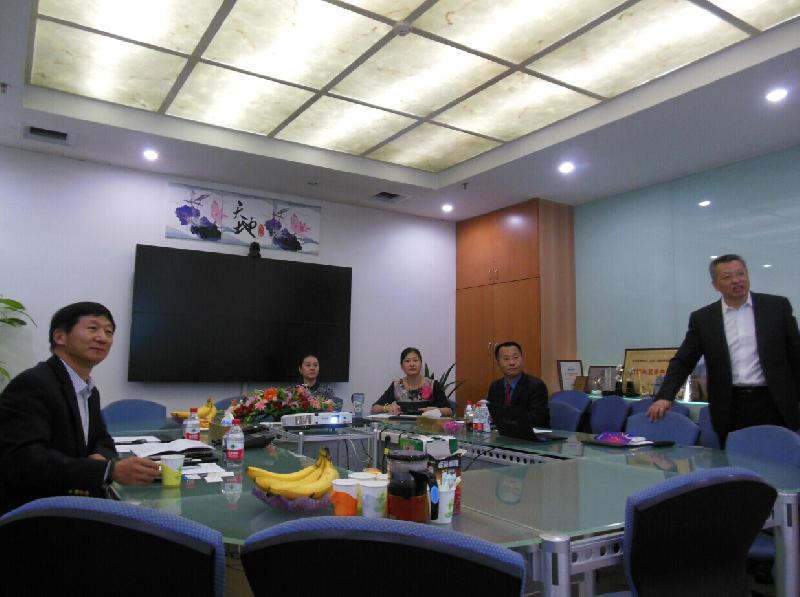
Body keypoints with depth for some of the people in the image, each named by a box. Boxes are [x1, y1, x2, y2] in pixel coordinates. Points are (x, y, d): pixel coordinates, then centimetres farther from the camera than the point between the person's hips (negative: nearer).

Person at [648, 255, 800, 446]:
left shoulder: (777, 306, 4)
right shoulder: (702, 318, 4)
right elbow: (682, 362, 3)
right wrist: (664, 397, -11)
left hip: (772, 405, 0)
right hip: (730, 410, 0)